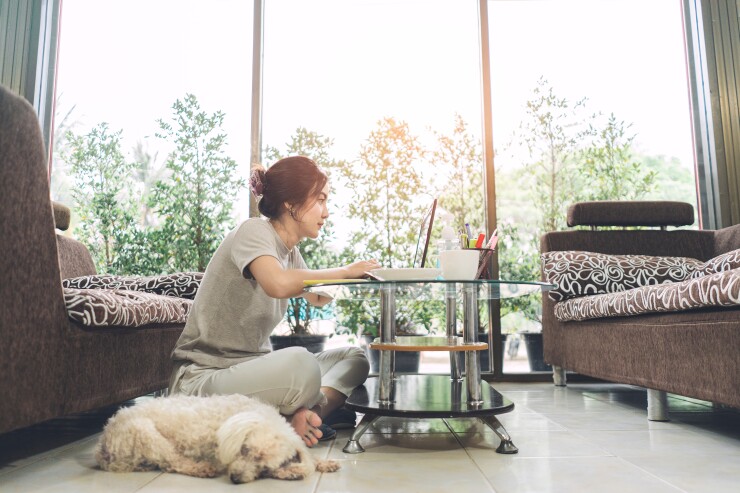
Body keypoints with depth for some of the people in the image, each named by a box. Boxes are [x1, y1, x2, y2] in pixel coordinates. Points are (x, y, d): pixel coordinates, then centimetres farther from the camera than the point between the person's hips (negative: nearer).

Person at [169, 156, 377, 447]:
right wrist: (344, 272, -21)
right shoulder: (253, 231, -15)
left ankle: (304, 416, -22)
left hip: (251, 368, 9)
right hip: (202, 377, -9)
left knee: (355, 358, -2)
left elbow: (319, 299, 24)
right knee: (300, 363, -38)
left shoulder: (290, 252, 11)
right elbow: (279, 284, -36)